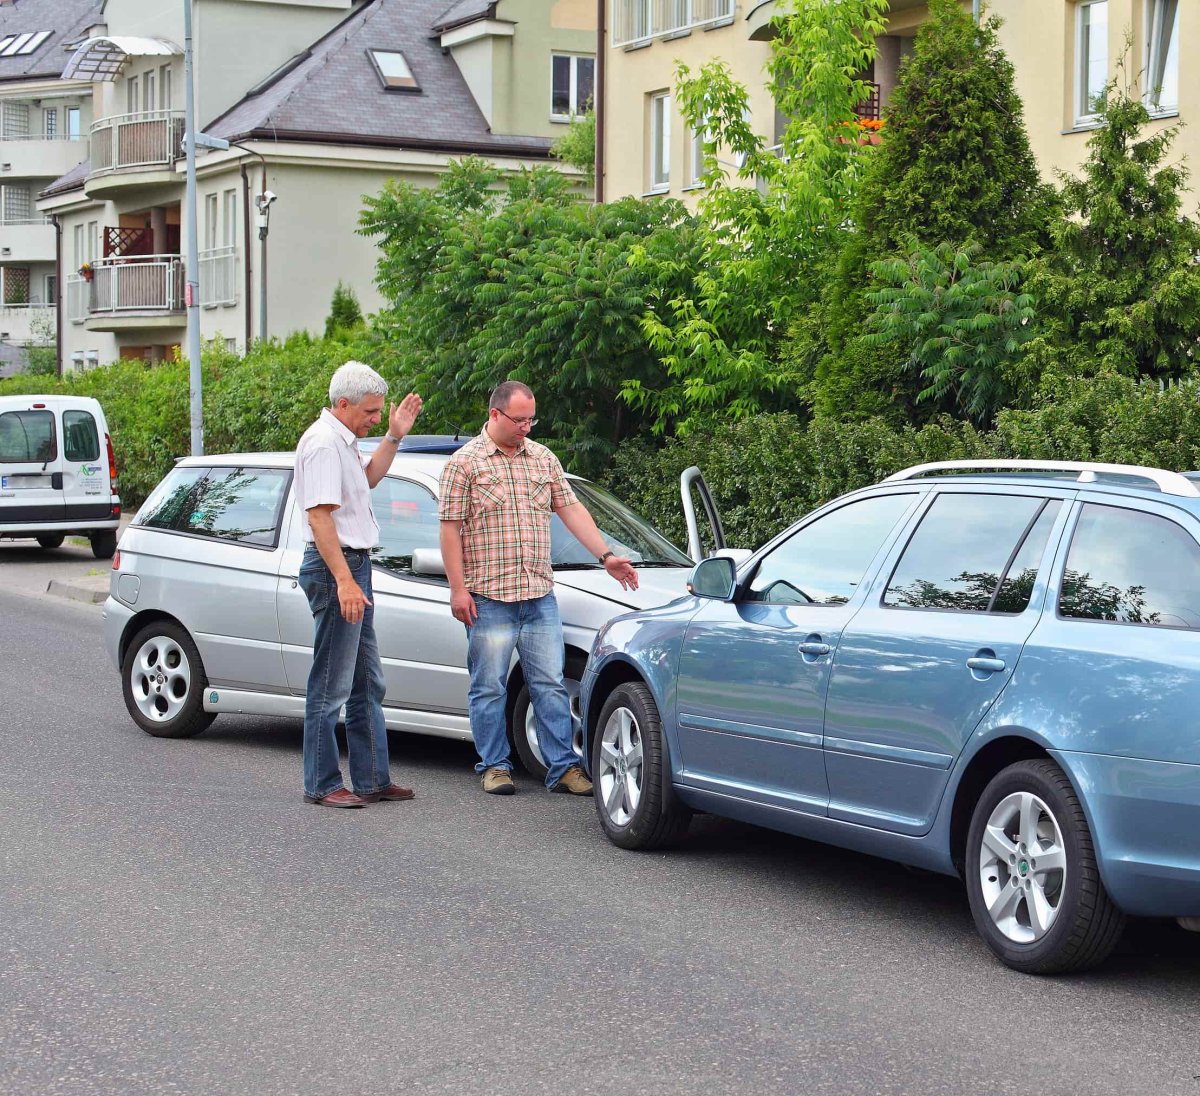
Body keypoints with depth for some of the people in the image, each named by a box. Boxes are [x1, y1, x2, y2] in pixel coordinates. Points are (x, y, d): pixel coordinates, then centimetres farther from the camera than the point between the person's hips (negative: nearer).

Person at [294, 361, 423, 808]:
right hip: (335, 568, -11)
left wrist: (393, 436, 21)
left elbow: (368, 477, 35)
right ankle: (322, 785, 0)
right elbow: (320, 518, -22)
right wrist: (345, 581, -27)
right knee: (331, 685, -6)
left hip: (354, 567, 11)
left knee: (367, 684, 13)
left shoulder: (343, 441, 16)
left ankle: (373, 779, 18)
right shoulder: (323, 443, -16)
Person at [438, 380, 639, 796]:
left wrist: (606, 556, 3)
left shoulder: (543, 459, 12)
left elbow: (571, 509, 13)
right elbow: (450, 528, -5)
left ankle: (562, 767, 7)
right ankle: (494, 766, 13)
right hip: (489, 598, -4)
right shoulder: (464, 463, -2)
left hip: (540, 597, 4)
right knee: (489, 687, 3)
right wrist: (458, 589, -11)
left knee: (550, 685, 4)